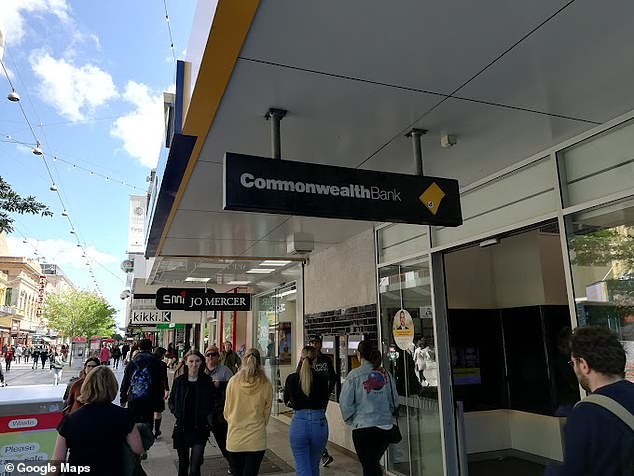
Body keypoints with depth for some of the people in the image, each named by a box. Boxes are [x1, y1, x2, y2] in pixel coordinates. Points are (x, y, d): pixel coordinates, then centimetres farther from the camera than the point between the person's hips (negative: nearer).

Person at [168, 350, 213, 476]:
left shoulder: (207, 381, -4)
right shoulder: (179, 381, -1)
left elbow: (211, 403, 5)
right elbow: (171, 401, 10)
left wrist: (204, 414, -8)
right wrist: (177, 413, -5)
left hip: (200, 429, -2)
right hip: (182, 428, 2)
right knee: (183, 463, 18)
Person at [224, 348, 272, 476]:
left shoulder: (233, 381, -10)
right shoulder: (266, 385, -11)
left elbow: (227, 412, 3)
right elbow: (267, 413, 1)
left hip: (235, 438, 1)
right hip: (256, 441, -1)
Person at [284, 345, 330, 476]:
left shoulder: (291, 378, -4)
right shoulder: (323, 377, -7)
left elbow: (287, 402, 9)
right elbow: (324, 402, 1)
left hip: (298, 423, -1)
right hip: (319, 423, 1)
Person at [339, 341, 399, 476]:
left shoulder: (354, 375, -10)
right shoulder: (385, 373, 2)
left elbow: (345, 403, -10)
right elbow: (395, 400, 10)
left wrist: (350, 420, 6)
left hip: (363, 426, -4)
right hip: (385, 426, 5)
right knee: (374, 463, 22)